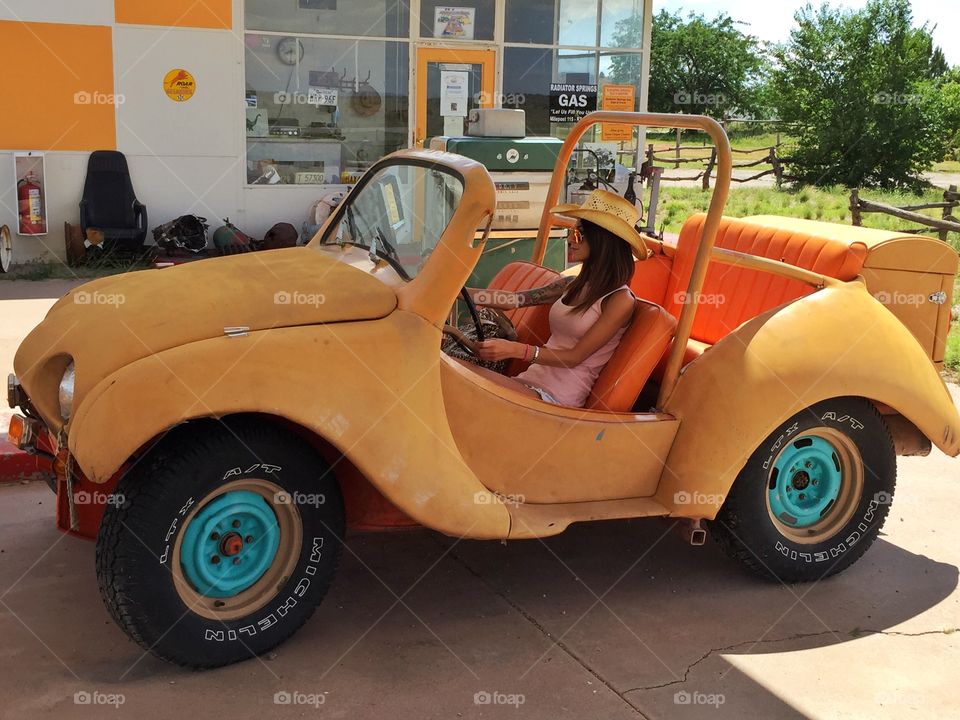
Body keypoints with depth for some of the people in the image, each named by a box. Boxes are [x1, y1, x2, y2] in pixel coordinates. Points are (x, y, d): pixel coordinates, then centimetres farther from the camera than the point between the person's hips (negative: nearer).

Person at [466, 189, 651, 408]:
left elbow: (576, 356, -10)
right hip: (529, 380, 6)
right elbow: (514, 300, 12)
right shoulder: (574, 285, 16)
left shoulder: (620, 299, -6)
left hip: (559, 397, -6)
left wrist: (515, 350, -22)